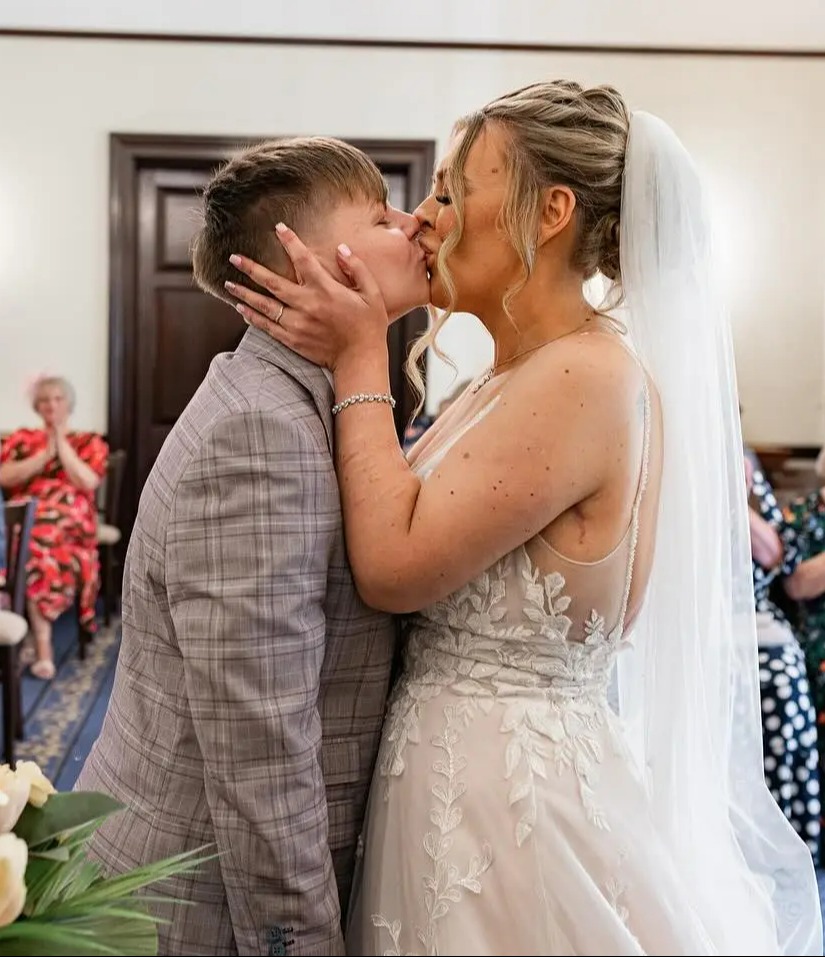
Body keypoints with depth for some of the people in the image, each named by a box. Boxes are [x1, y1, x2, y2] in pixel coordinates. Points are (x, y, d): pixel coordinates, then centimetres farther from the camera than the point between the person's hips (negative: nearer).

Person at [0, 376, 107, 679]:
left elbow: (87, 482, -2)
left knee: (36, 539, -37)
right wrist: (45, 454, -1)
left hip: (70, 520, -2)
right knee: (38, 543, -36)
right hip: (26, 517, 2)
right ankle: (43, 646, -36)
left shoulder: (90, 442, 18)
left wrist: (61, 442, 2)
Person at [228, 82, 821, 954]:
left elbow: (395, 567, -23)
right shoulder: (503, 385, 8)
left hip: (512, 785, -9)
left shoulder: (588, 376, -21)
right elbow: (404, 539, 5)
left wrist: (358, 359, -14)